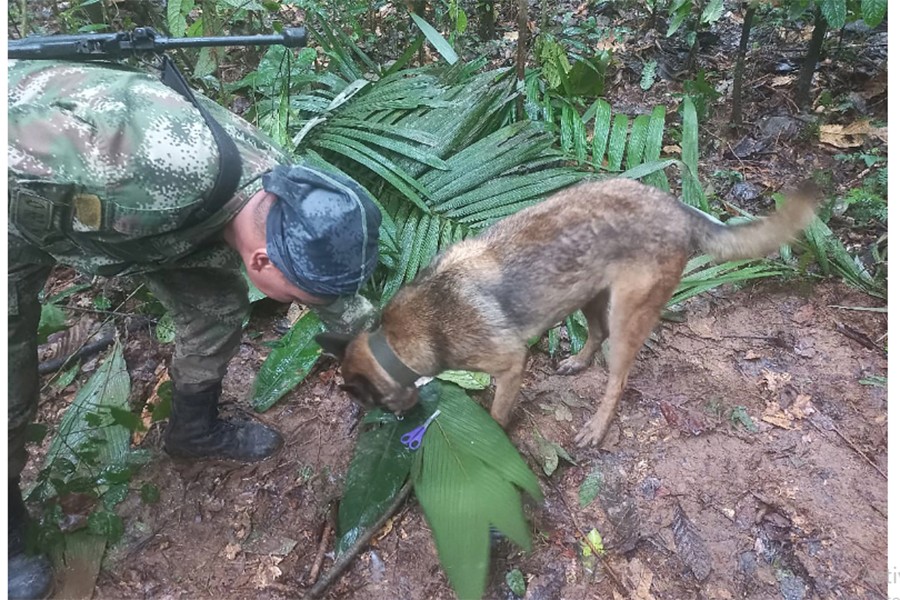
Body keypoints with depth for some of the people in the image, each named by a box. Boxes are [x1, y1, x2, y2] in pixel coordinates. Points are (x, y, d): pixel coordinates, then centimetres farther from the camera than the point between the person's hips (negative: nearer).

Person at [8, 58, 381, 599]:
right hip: (25, 199, -5)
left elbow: (332, 277, -2)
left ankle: (195, 430, 27)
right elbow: (17, 144, -32)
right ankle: (9, 530, 26)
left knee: (218, 301, 0)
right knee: (12, 391, -2)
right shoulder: (168, 163, -46)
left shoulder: (285, 189, -21)